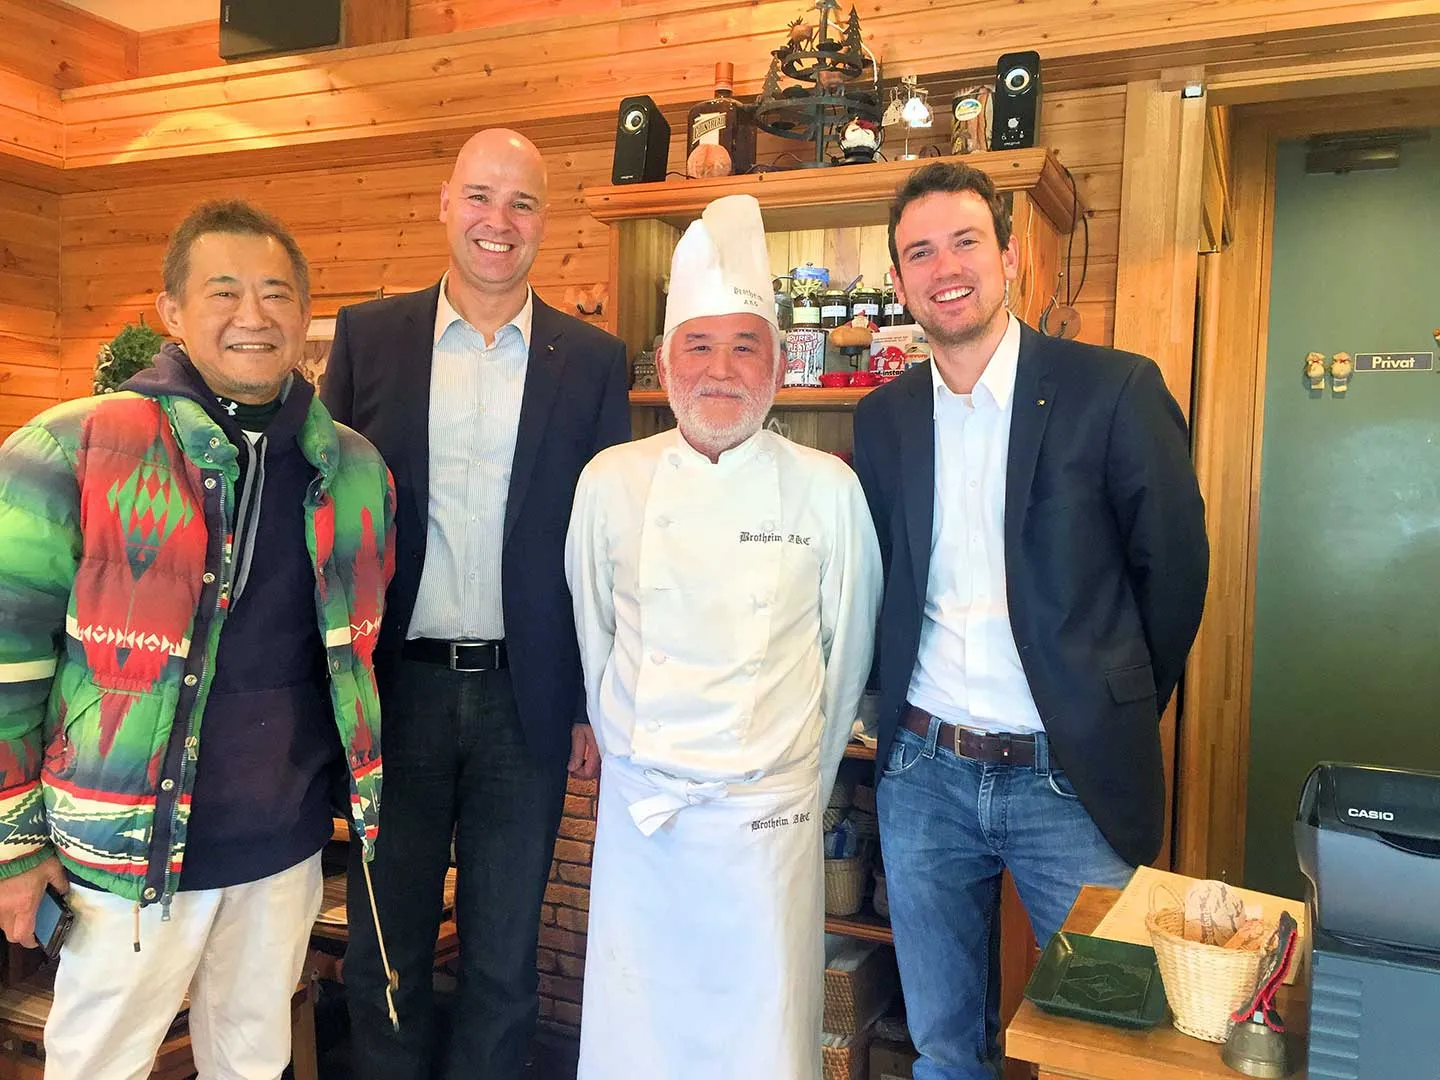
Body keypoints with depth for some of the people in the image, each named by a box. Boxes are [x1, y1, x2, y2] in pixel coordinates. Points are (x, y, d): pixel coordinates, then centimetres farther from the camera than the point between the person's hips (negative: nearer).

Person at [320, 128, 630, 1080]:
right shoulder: (368, 335, 3)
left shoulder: (593, 360, 1)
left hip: (526, 697, 0)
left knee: (504, 955, 16)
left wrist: (599, 703, 1)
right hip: (397, 687, 1)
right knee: (385, 947, 16)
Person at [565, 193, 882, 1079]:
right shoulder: (611, 483, -3)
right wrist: (627, 755, 12)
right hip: (636, 810, 2)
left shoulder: (828, 490, -7)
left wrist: (807, 781, 9)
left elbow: (847, 650, 2)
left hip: (768, 816, -1)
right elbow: (595, 637, 8)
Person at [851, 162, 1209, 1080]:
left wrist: (1119, 714, 5)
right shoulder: (883, 418, 4)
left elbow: (1173, 568, -1)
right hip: (923, 773, 4)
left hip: (1071, 778, -3)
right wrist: (905, 713, 8)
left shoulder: (1115, 391, -8)